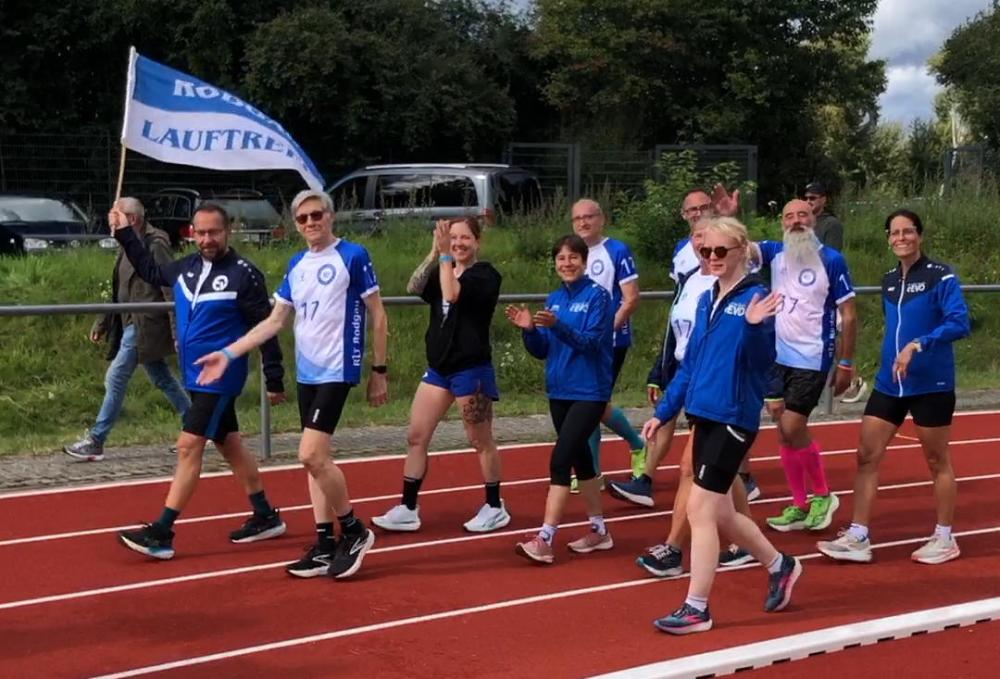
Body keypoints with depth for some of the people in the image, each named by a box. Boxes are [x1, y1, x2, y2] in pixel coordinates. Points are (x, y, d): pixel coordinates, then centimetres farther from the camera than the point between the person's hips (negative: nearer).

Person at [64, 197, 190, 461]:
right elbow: (119, 291, 21)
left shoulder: (155, 244, -14)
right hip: (133, 324, 10)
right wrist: (103, 323, 20)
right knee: (162, 379, 14)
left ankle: (95, 442, -2)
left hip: (144, 326, -10)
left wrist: (177, 331, -20)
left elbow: (170, 289, -17)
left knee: (115, 378, -8)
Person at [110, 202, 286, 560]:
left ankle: (161, 533, -6)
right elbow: (151, 271, 25)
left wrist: (274, 379, -11)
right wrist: (125, 234, 20)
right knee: (229, 445, 15)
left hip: (220, 377, -8)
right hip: (196, 375, 8)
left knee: (188, 447, -9)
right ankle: (265, 517, 27)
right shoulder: (186, 267, 5)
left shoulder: (244, 274, -14)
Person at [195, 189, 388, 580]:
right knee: (316, 459, 8)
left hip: (337, 370, -7)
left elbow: (378, 316, -4)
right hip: (306, 372, 7)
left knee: (311, 455, -15)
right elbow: (275, 321, 14)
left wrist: (379, 372, -6)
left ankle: (354, 532, 3)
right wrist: (228, 353, 7)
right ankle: (325, 546, 15)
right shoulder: (296, 265, 11)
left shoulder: (353, 256, -7)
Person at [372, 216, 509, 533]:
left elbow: (452, 294, -27)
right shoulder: (443, 269, 11)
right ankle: (408, 509, 11)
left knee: (480, 442, 4)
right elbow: (413, 288, -8)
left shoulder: (486, 275, -9)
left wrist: (445, 255, -22)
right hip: (438, 367, 7)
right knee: (416, 437, 4)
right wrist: (434, 252, -16)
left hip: (472, 369, -7)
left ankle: (495, 508, 19)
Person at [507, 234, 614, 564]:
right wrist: (528, 329, -11)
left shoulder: (597, 296, -9)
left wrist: (556, 325, -31)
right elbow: (541, 351, 8)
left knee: (560, 460, -14)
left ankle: (545, 539, -14)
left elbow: (591, 342, -19)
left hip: (589, 393, -7)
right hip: (559, 391, 7)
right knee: (580, 459, 15)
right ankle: (598, 530, 28)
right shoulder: (554, 300, 9)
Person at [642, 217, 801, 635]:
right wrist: (663, 412, 17)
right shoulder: (707, 301, 11)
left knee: (700, 508, -9)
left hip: (733, 419, -8)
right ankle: (780, 565, 37)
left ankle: (696, 608, 1)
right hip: (703, 415, 8)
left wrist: (754, 326, -36)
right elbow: (689, 363, 17)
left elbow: (762, 361, -18)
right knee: (720, 514, 15)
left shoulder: (754, 298, -10)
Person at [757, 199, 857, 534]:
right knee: (784, 432, 7)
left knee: (792, 430, -8)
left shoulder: (831, 260, -8)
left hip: (812, 359, -5)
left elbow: (849, 314, -5)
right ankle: (799, 507, 18)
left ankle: (823, 495, 14)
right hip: (777, 356, 5)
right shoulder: (775, 253, 4)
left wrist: (846, 364, -6)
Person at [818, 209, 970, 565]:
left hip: (931, 385, -6)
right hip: (889, 384, 6)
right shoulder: (889, 281, 9)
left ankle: (944, 538, 20)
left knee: (937, 461, 6)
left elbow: (960, 323, -20)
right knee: (866, 456, 0)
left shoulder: (940, 275, -10)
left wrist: (917, 345, -29)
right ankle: (858, 538, 5)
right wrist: (895, 355, 17)